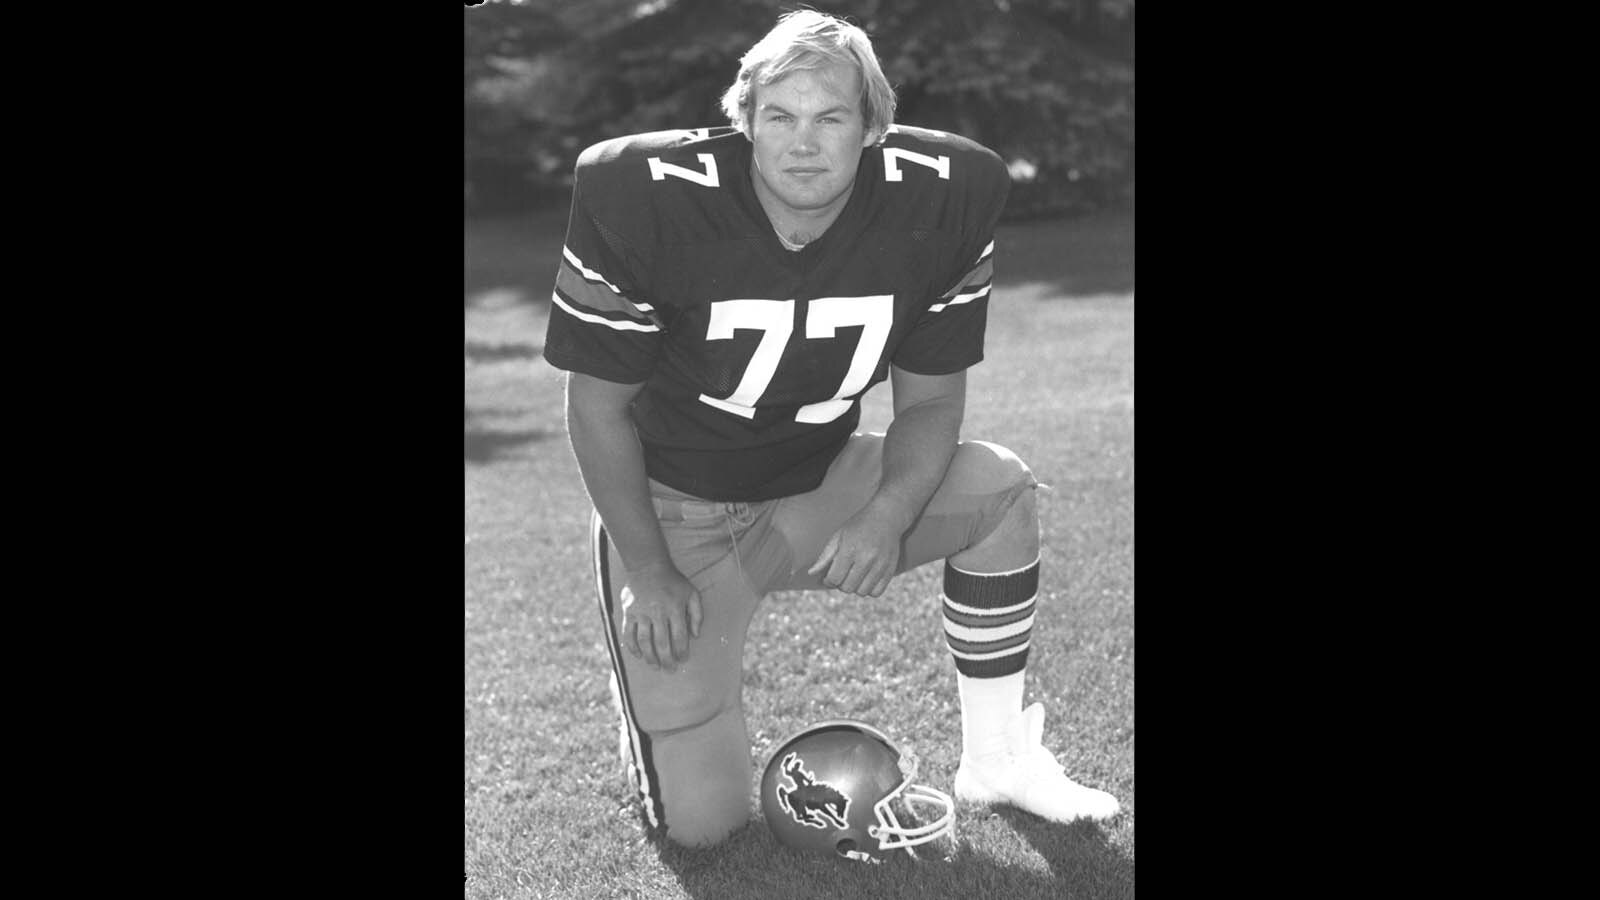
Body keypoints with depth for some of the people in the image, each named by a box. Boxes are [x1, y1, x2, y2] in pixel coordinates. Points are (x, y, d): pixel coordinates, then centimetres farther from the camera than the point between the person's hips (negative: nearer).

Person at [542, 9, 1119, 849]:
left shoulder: (943, 197, -15)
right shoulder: (646, 198, -23)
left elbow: (930, 399, -5)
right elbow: (598, 408, -12)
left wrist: (888, 514, -23)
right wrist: (647, 571, -13)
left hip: (817, 488, 3)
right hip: (672, 508, -3)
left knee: (1001, 491, -19)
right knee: (703, 822, -7)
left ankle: (995, 758, -1)